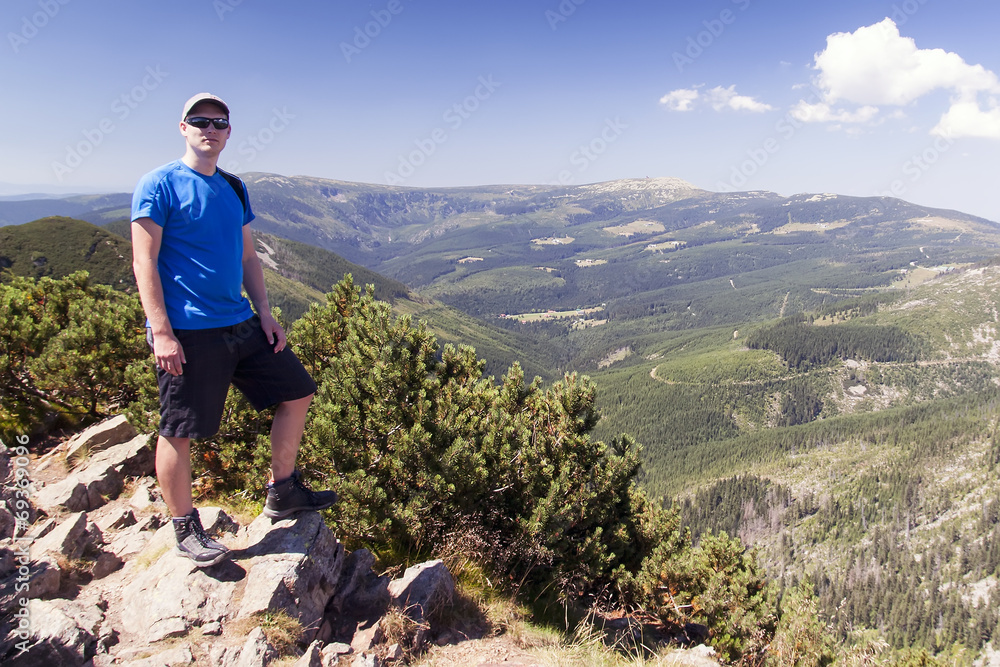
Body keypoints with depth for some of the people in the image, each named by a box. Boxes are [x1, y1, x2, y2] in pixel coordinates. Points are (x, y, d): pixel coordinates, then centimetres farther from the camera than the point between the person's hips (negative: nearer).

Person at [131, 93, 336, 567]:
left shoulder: (234, 189, 14)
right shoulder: (159, 185, -6)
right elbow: (144, 263, -11)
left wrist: (265, 314, 9)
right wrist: (161, 332, -18)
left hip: (240, 322, 8)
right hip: (187, 331, -7)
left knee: (298, 393, 10)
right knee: (178, 433, 2)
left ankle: (282, 493, 24)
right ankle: (185, 529, 20)